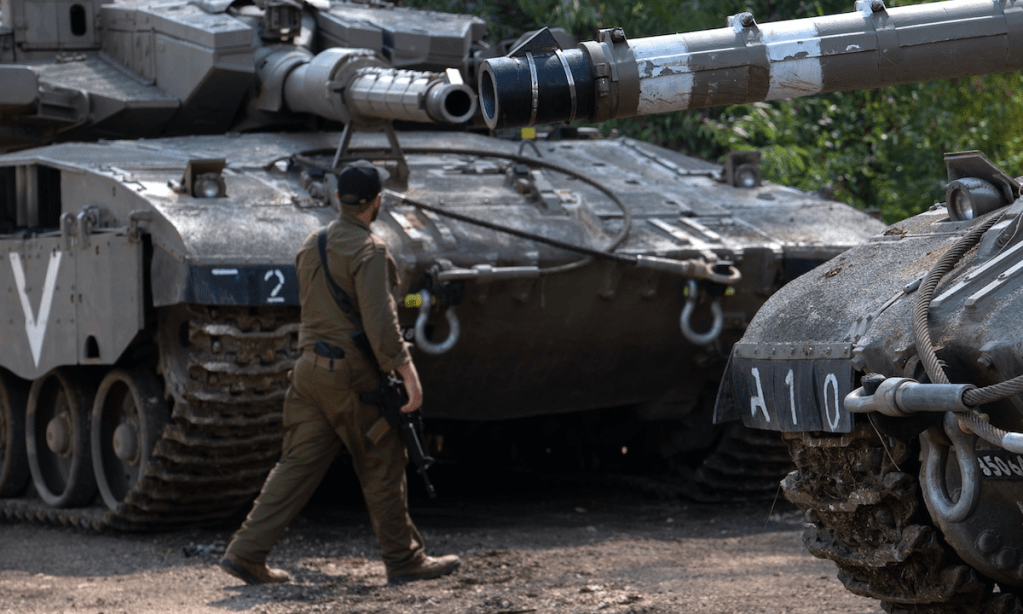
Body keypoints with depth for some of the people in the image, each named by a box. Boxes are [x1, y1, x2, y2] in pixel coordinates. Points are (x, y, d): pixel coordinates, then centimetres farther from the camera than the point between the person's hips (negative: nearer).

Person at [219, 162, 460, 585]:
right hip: (351, 372, -8)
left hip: (310, 366, 8)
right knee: (382, 468, 4)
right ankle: (404, 559, 13)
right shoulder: (368, 250, -14)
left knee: (298, 465, 7)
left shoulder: (311, 246, 12)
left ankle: (246, 552, 2)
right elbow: (379, 320, -22)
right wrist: (406, 372, -22)